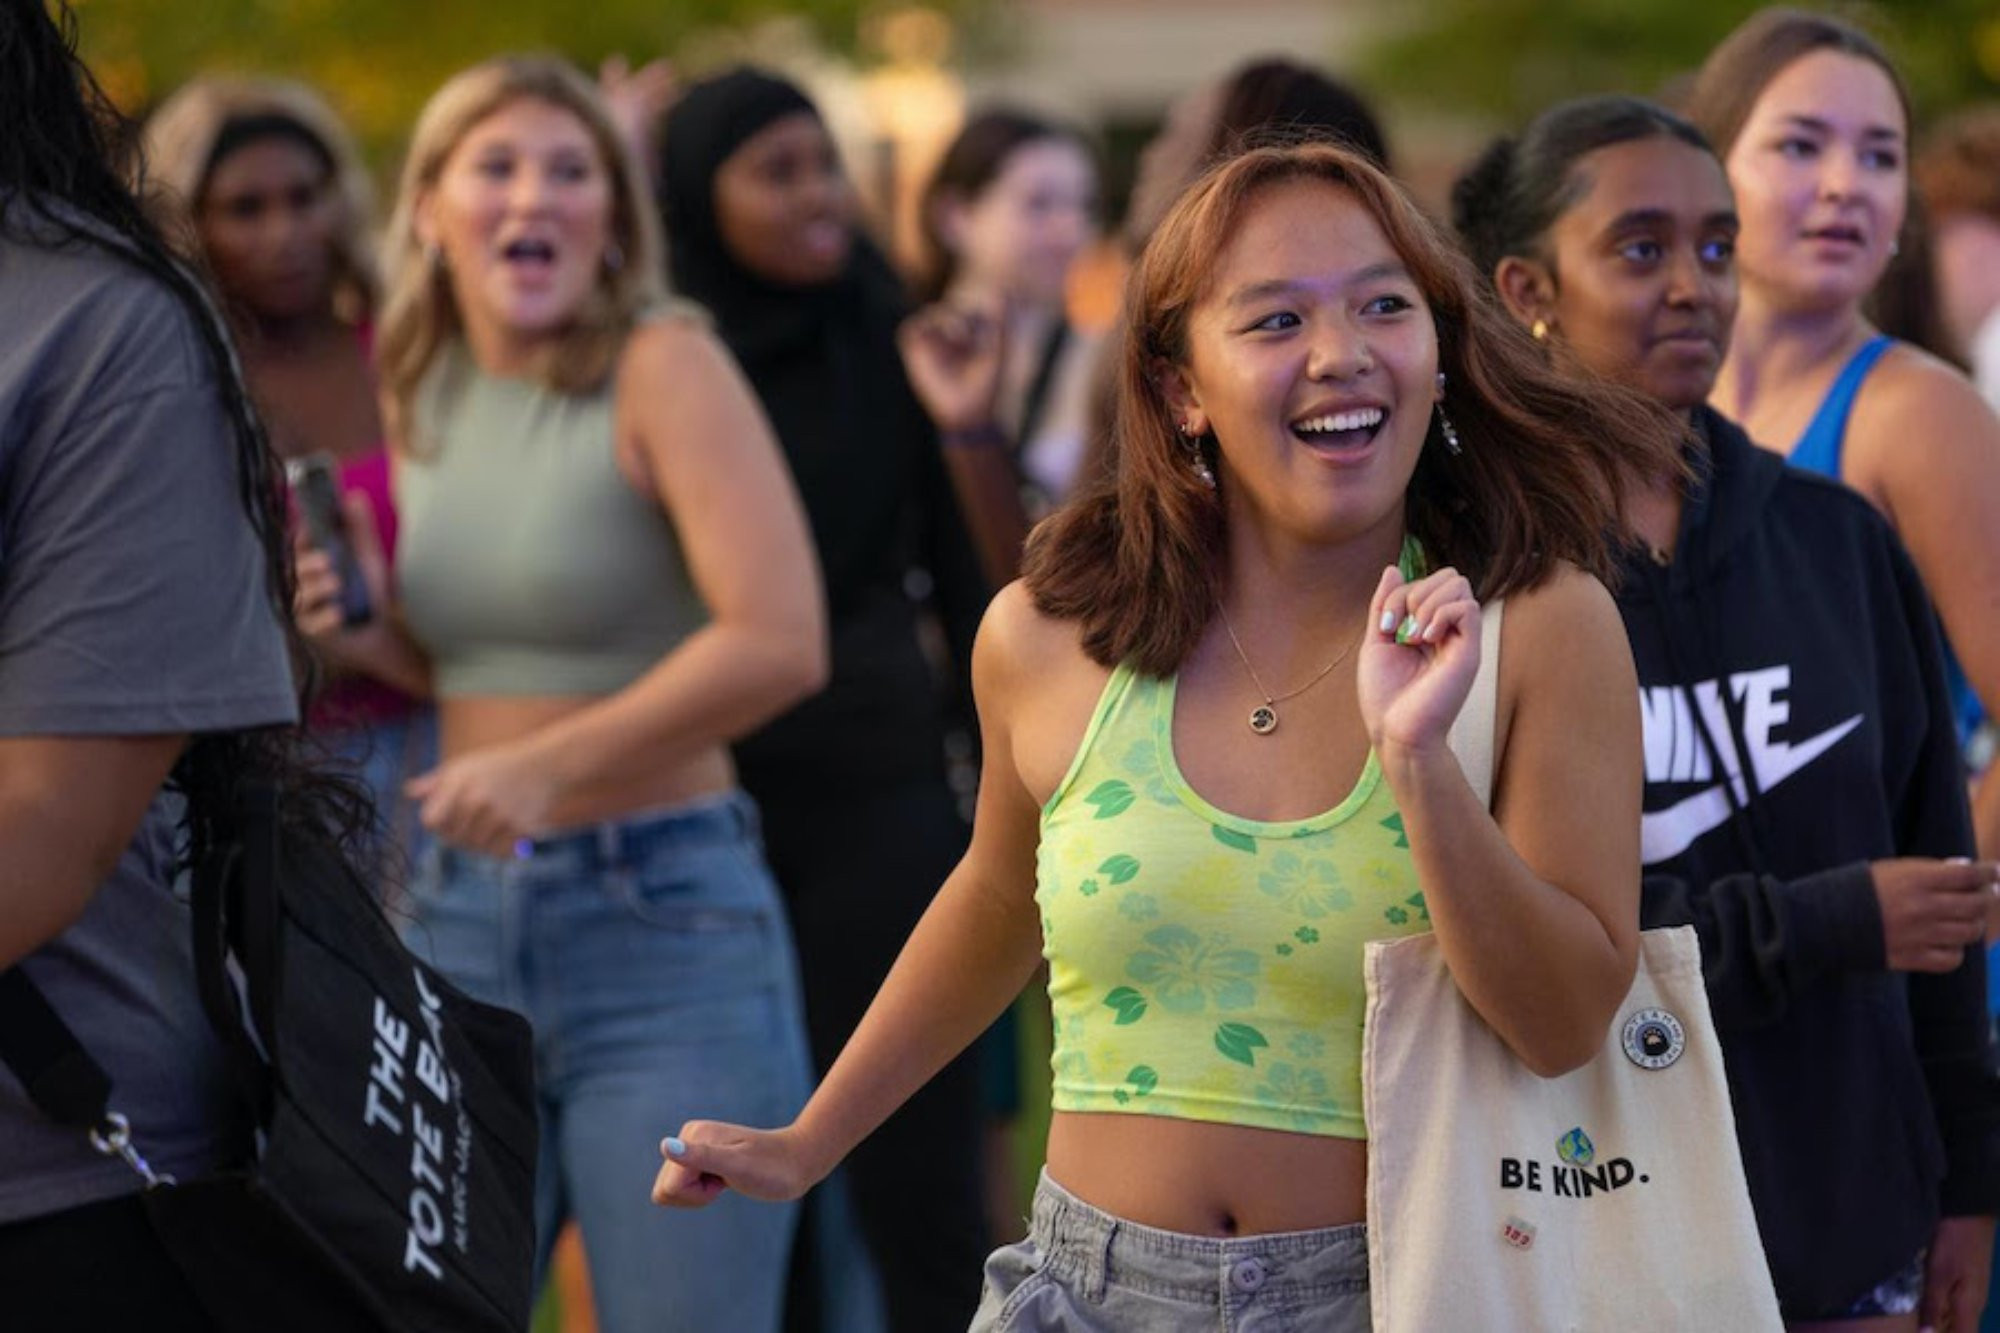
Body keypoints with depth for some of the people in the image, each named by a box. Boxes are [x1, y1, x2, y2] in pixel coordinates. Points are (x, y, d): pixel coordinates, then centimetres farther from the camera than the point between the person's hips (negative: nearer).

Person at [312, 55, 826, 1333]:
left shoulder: (661, 367, -9)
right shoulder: (420, 393, 9)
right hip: (460, 918, 6)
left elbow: (781, 641, -20)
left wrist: (550, 762, -24)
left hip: (664, 921, -6)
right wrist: (359, 631, 3)